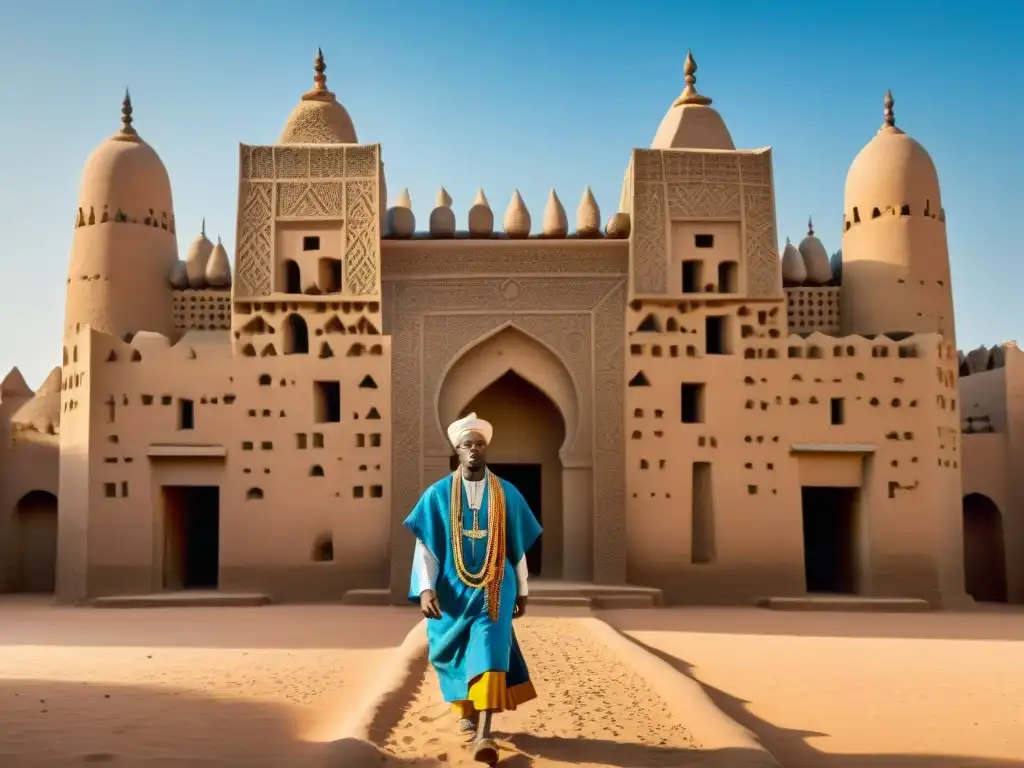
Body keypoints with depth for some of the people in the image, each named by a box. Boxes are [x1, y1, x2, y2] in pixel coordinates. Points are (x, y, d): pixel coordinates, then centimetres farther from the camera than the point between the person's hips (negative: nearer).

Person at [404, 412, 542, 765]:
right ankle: (467, 713, 36)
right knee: (457, 655, 10)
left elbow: (518, 545, 8)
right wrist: (426, 588, -17)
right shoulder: (437, 494, -2)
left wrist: (522, 590, 11)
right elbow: (425, 545, -6)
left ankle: (484, 734, -19)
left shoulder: (507, 493, 1)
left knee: (488, 653, -14)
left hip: (493, 590, -1)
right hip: (453, 591, 1)